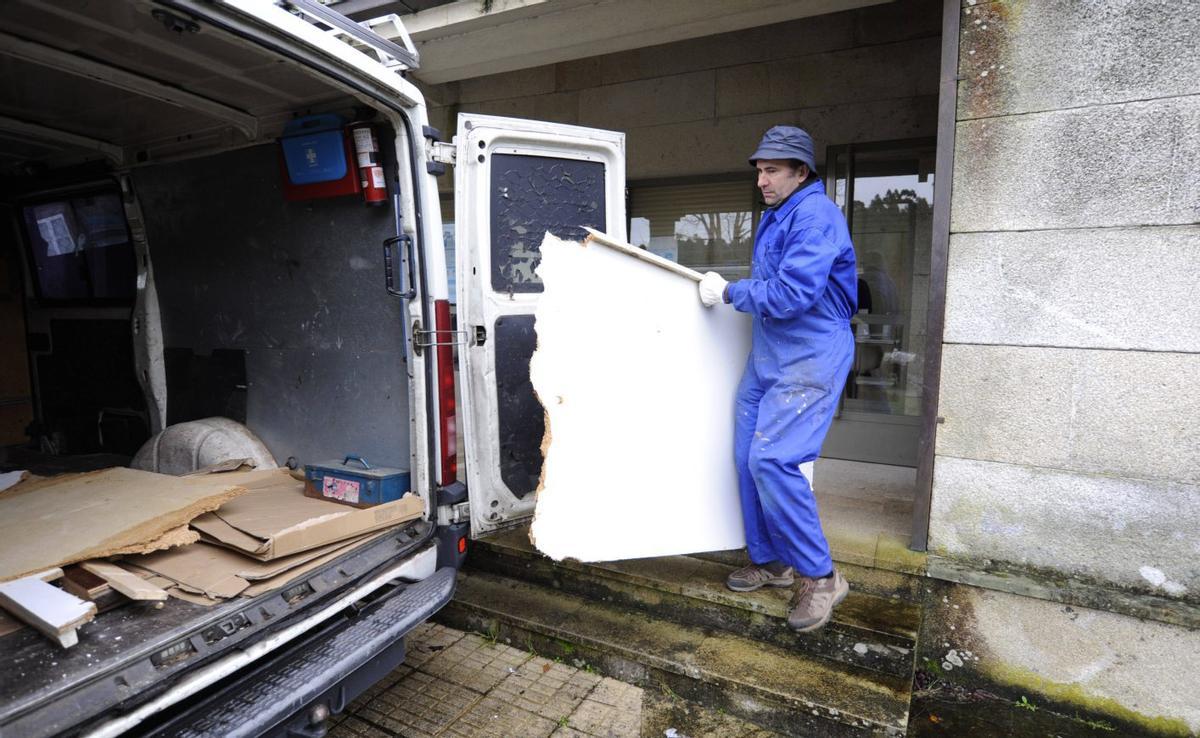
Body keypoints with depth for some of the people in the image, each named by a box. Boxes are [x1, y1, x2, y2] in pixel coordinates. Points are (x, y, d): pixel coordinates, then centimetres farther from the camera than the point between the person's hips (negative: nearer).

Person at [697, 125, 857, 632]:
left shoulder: (815, 216, -14)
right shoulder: (773, 217, 17)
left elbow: (792, 294, -24)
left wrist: (729, 292, -12)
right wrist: (734, 288, 16)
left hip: (809, 360, -10)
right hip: (767, 356, 10)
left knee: (772, 461, -17)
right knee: (748, 458, 8)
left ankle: (819, 576, 1)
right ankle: (769, 561, 24)